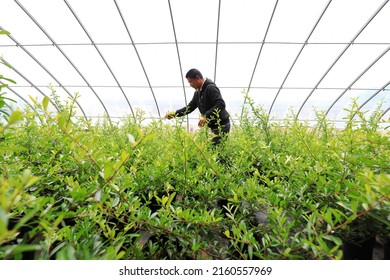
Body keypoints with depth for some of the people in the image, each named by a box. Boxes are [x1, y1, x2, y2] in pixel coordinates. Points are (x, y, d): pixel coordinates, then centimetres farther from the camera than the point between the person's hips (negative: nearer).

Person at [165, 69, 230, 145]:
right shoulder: (198, 93, 11)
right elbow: (190, 107, 13)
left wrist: (206, 116, -31)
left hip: (222, 125, -8)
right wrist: (175, 113, 3)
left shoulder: (211, 88, -15)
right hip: (214, 126, 8)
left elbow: (221, 104, -26)